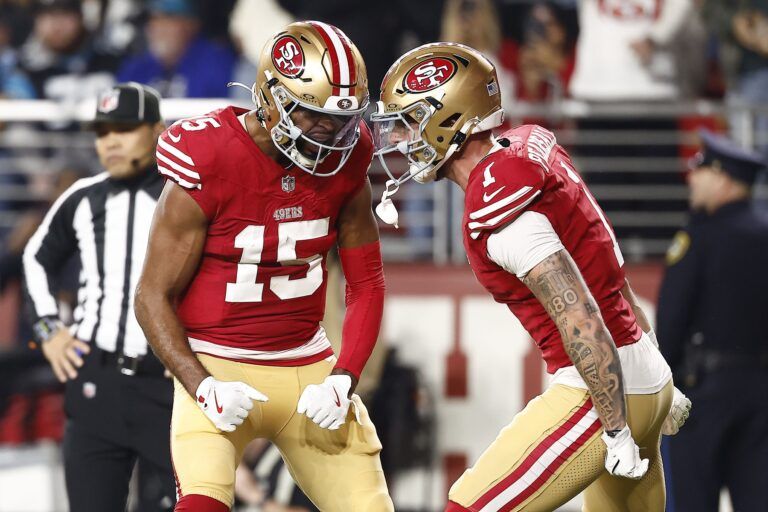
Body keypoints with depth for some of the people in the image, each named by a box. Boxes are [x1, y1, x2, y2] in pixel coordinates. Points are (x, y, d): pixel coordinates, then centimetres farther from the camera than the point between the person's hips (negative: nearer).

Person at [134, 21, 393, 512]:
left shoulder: (345, 164, -2)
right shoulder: (207, 166, -17)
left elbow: (366, 283, 6)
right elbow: (154, 297, -10)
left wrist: (342, 380, -8)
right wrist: (203, 388, -22)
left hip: (308, 367, 5)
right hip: (217, 366, -5)